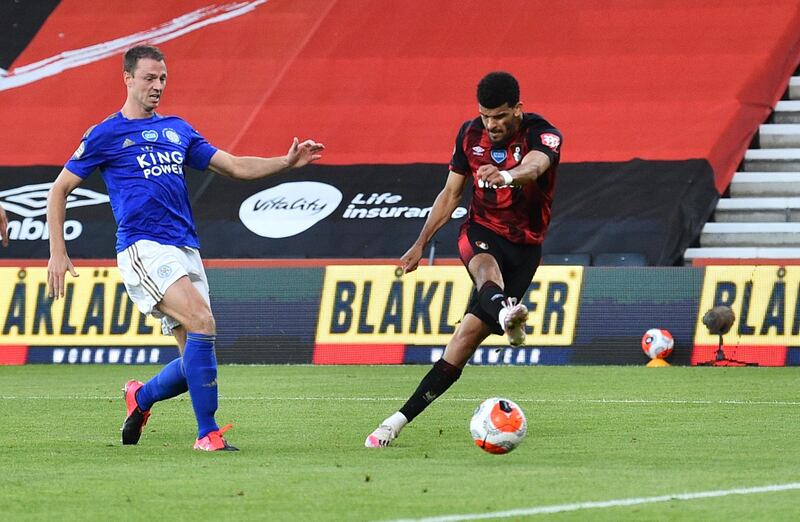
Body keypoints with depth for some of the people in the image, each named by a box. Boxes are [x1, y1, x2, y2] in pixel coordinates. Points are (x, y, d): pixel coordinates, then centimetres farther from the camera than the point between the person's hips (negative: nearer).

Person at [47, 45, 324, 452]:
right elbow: (59, 189, 8)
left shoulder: (178, 130, 19)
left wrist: (287, 162, 2)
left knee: (194, 361, 0)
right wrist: (57, 253, 0)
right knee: (202, 324, -25)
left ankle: (140, 398, 31)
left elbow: (236, 167, 17)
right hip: (143, 247, -6)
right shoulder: (105, 135, 4)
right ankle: (208, 434, -22)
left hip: (185, 250, 6)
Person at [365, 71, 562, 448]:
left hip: (523, 245, -2)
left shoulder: (542, 134, -15)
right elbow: (451, 193, 13)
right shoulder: (470, 134, 0)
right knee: (486, 268, -38)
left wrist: (507, 176, -62)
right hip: (480, 232, 2)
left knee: (466, 337, -9)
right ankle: (506, 317, -72)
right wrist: (421, 243, 8)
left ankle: (401, 419, -6)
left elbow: (534, 167, -39)